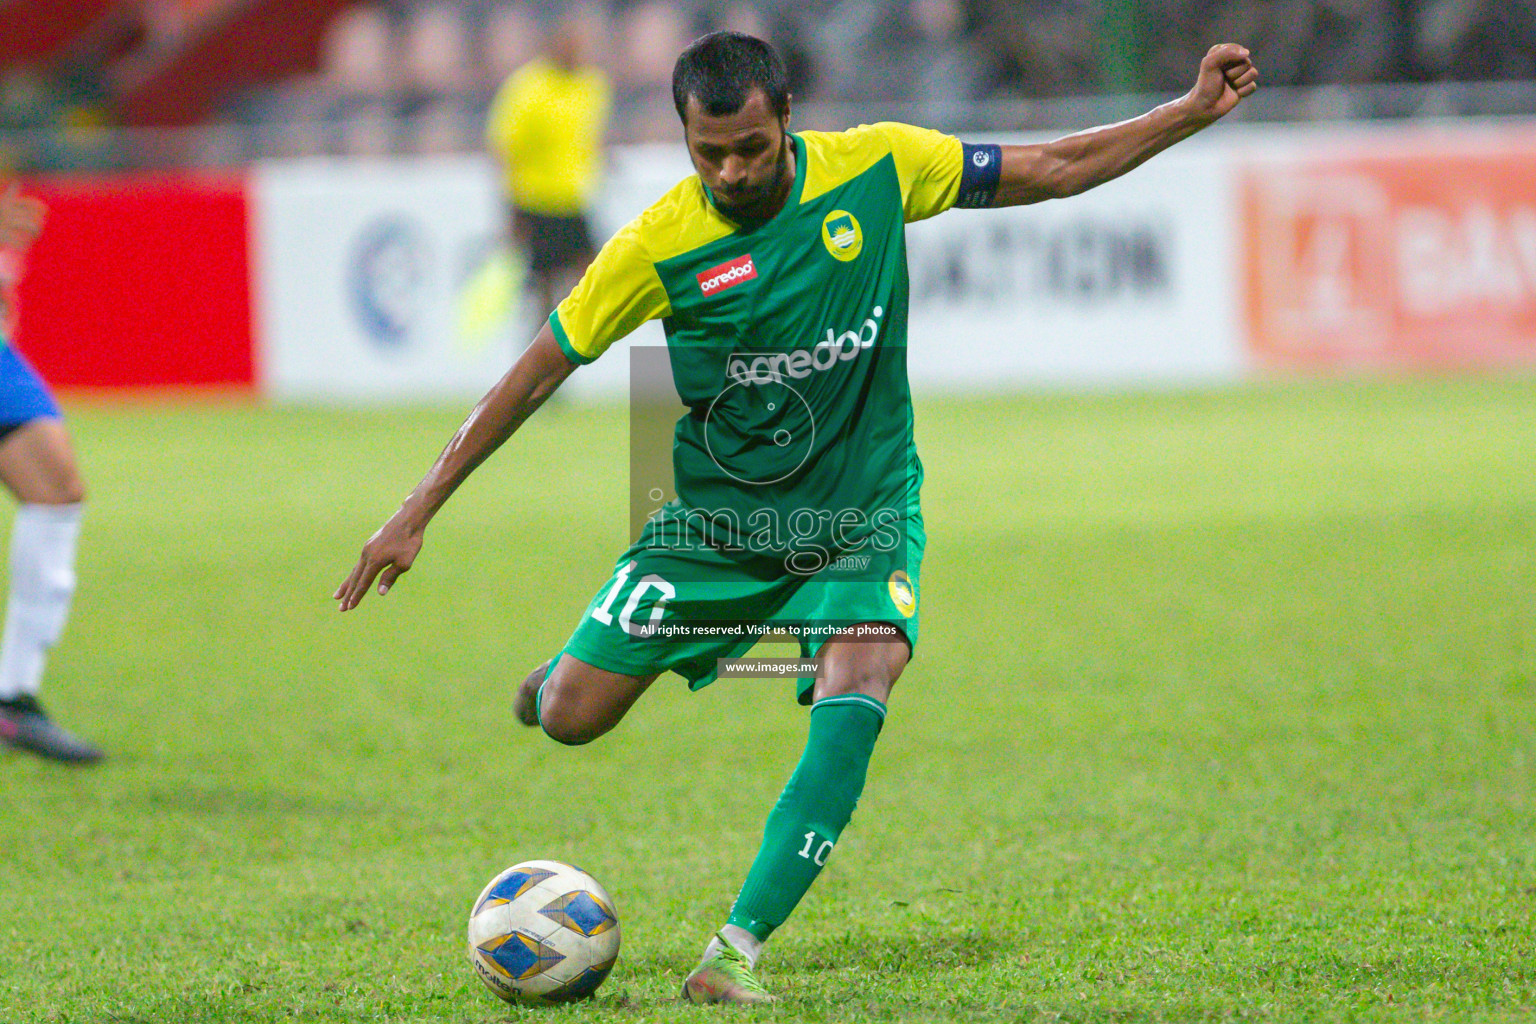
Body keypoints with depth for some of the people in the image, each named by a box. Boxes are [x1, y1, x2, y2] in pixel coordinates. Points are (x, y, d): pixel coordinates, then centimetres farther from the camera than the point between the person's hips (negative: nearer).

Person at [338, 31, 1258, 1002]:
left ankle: (739, 949, -24)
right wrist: (417, 513, -7)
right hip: (718, 513, 0)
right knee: (569, 719, -4)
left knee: (855, 698, -26)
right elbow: (538, 372, -6)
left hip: (862, 515, 0)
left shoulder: (874, 168, -10)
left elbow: (1052, 169, 1)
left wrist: (1194, 111, -5)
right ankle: (573, 672, 36)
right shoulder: (659, 246, -15)